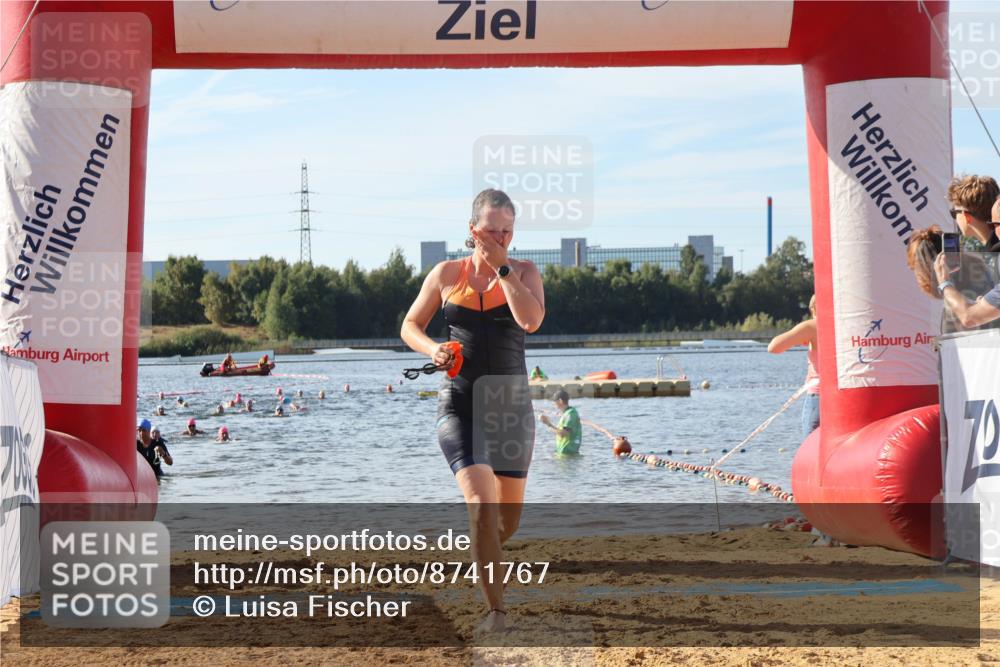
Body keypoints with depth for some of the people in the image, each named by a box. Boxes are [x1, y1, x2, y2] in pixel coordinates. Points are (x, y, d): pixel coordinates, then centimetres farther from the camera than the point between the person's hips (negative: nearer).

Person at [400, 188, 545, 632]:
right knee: (481, 503, -19)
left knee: (509, 517, 11)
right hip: (459, 404, -2)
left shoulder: (524, 272, 2)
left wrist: (502, 268, -15)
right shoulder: (447, 274, 3)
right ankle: (495, 608, -15)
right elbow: (410, 325, 11)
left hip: (511, 402, 2)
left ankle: (485, 555, 45)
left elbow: (532, 320, -17)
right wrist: (432, 349, -9)